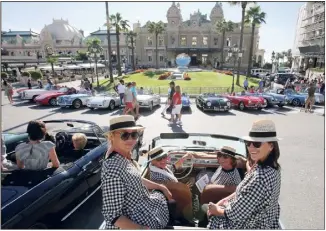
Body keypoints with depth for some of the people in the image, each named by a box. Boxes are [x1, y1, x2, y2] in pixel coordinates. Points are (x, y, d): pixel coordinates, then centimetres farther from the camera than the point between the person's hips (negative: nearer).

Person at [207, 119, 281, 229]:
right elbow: (243, 191, 6)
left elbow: (237, 213, -25)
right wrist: (223, 200, 0)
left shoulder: (261, 177, -33)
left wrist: (216, 210, -9)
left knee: (213, 216, 7)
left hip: (252, 225, -7)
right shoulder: (271, 166, -5)